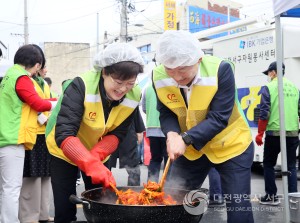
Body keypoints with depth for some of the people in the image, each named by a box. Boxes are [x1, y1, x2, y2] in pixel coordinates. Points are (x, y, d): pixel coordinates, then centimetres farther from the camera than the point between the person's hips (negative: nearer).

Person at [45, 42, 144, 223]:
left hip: (99, 154, 4)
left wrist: (96, 156, -33)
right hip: (64, 150, -4)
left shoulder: (134, 96, -19)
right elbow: (64, 135, -40)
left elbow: (117, 134, -13)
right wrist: (92, 165, -52)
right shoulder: (81, 86, -33)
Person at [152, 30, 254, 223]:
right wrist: (172, 134, -29)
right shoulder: (159, 76, -15)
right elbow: (166, 114, -7)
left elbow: (219, 118, -27)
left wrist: (185, 139, -38)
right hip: (190, 148, 4)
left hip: (231, 145, -3)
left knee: (238, 206, -4)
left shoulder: (220, 69, -26)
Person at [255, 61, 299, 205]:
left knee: (269, 164, 10)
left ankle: (271, 196, 11)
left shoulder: (269, 87, -5)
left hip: (274, 132, -4)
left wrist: (260, 133, -4)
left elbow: (264, 113, -9)